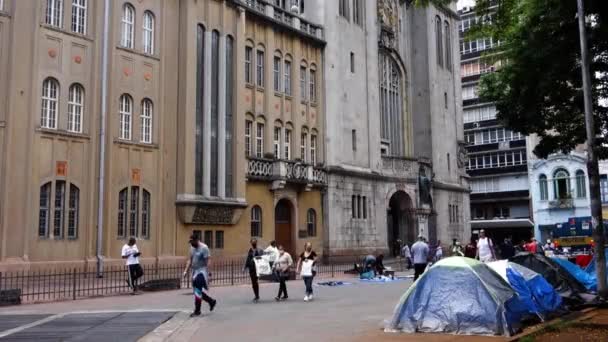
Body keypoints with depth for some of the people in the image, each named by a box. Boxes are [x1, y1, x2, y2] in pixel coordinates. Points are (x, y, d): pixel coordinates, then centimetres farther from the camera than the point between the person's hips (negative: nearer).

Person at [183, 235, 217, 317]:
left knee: (198, 291, -8)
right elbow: (190, 260, 16)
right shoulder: (192, 248, 10)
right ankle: (211, 301, 28)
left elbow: (207, 262, -16)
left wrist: (207, 275, -19)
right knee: (197, 291, 11)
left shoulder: (204, 248, -14)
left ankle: (197, 311, 2)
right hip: (195, 271, 8)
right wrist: (186, 271, 9)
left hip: (201, 272, -8)